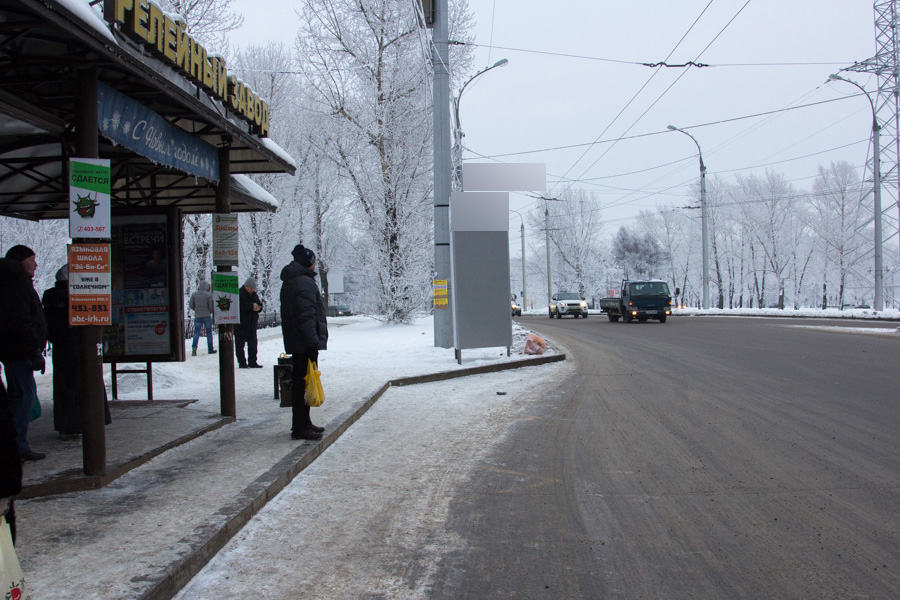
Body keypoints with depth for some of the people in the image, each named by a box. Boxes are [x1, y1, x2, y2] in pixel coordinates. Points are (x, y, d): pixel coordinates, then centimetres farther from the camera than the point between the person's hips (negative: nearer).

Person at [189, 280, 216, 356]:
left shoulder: (194, 294, 2)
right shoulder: (209, 294, -8)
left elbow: (191, 305, 3)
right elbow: (211, 306, -9)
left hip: (197, 316, 2)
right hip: (207, 316, -2)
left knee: (196, 332, 3)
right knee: (209, 332, 8)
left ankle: (194, 347, -18)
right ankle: (210, 349, 13)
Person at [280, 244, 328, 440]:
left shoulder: (289, 282, 19)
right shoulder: (304, 282, -15)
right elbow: (306, 316, -22)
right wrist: (313, 343, -23)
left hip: (296, 343, 10)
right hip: (305, 343, -10)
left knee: (302, 383, 16)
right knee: (304, 382, -7)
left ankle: (303, 423, 24)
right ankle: (300, 428, -5)